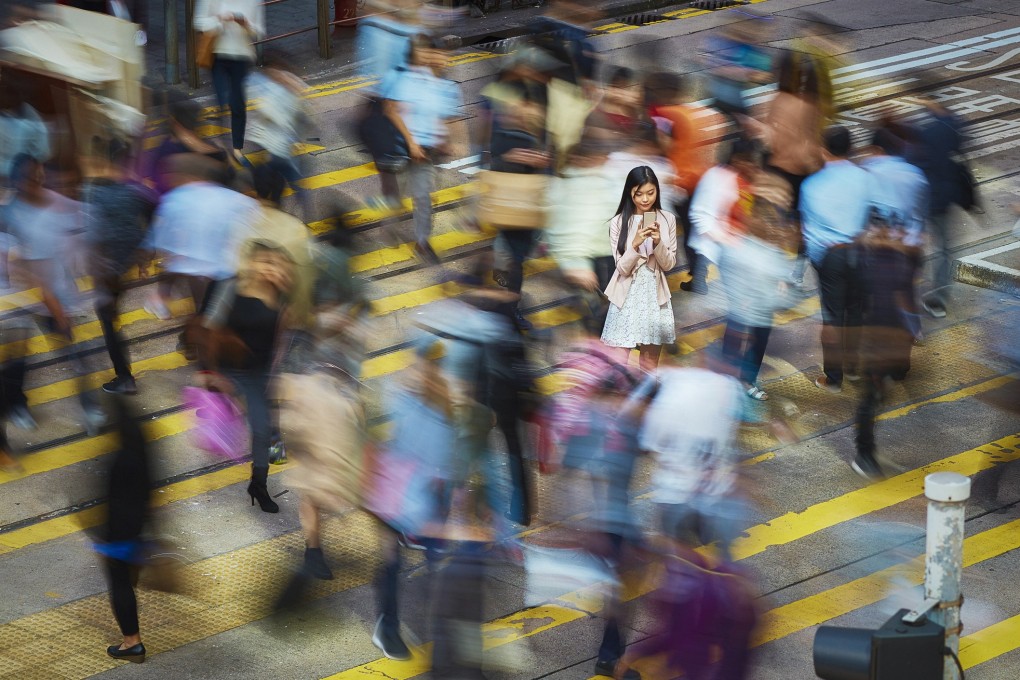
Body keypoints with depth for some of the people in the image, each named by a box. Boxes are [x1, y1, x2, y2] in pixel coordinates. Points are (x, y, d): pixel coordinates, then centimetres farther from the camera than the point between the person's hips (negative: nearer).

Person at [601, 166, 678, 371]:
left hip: (654, 293, 2)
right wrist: (636, 244, -26)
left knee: (650, 358, 10)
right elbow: (622, 268, -9)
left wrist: (658, 242, -19)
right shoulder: (618, 222, -7)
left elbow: (669, 264, 0)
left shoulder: (667, 219, -1)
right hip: (627, 295, -2)